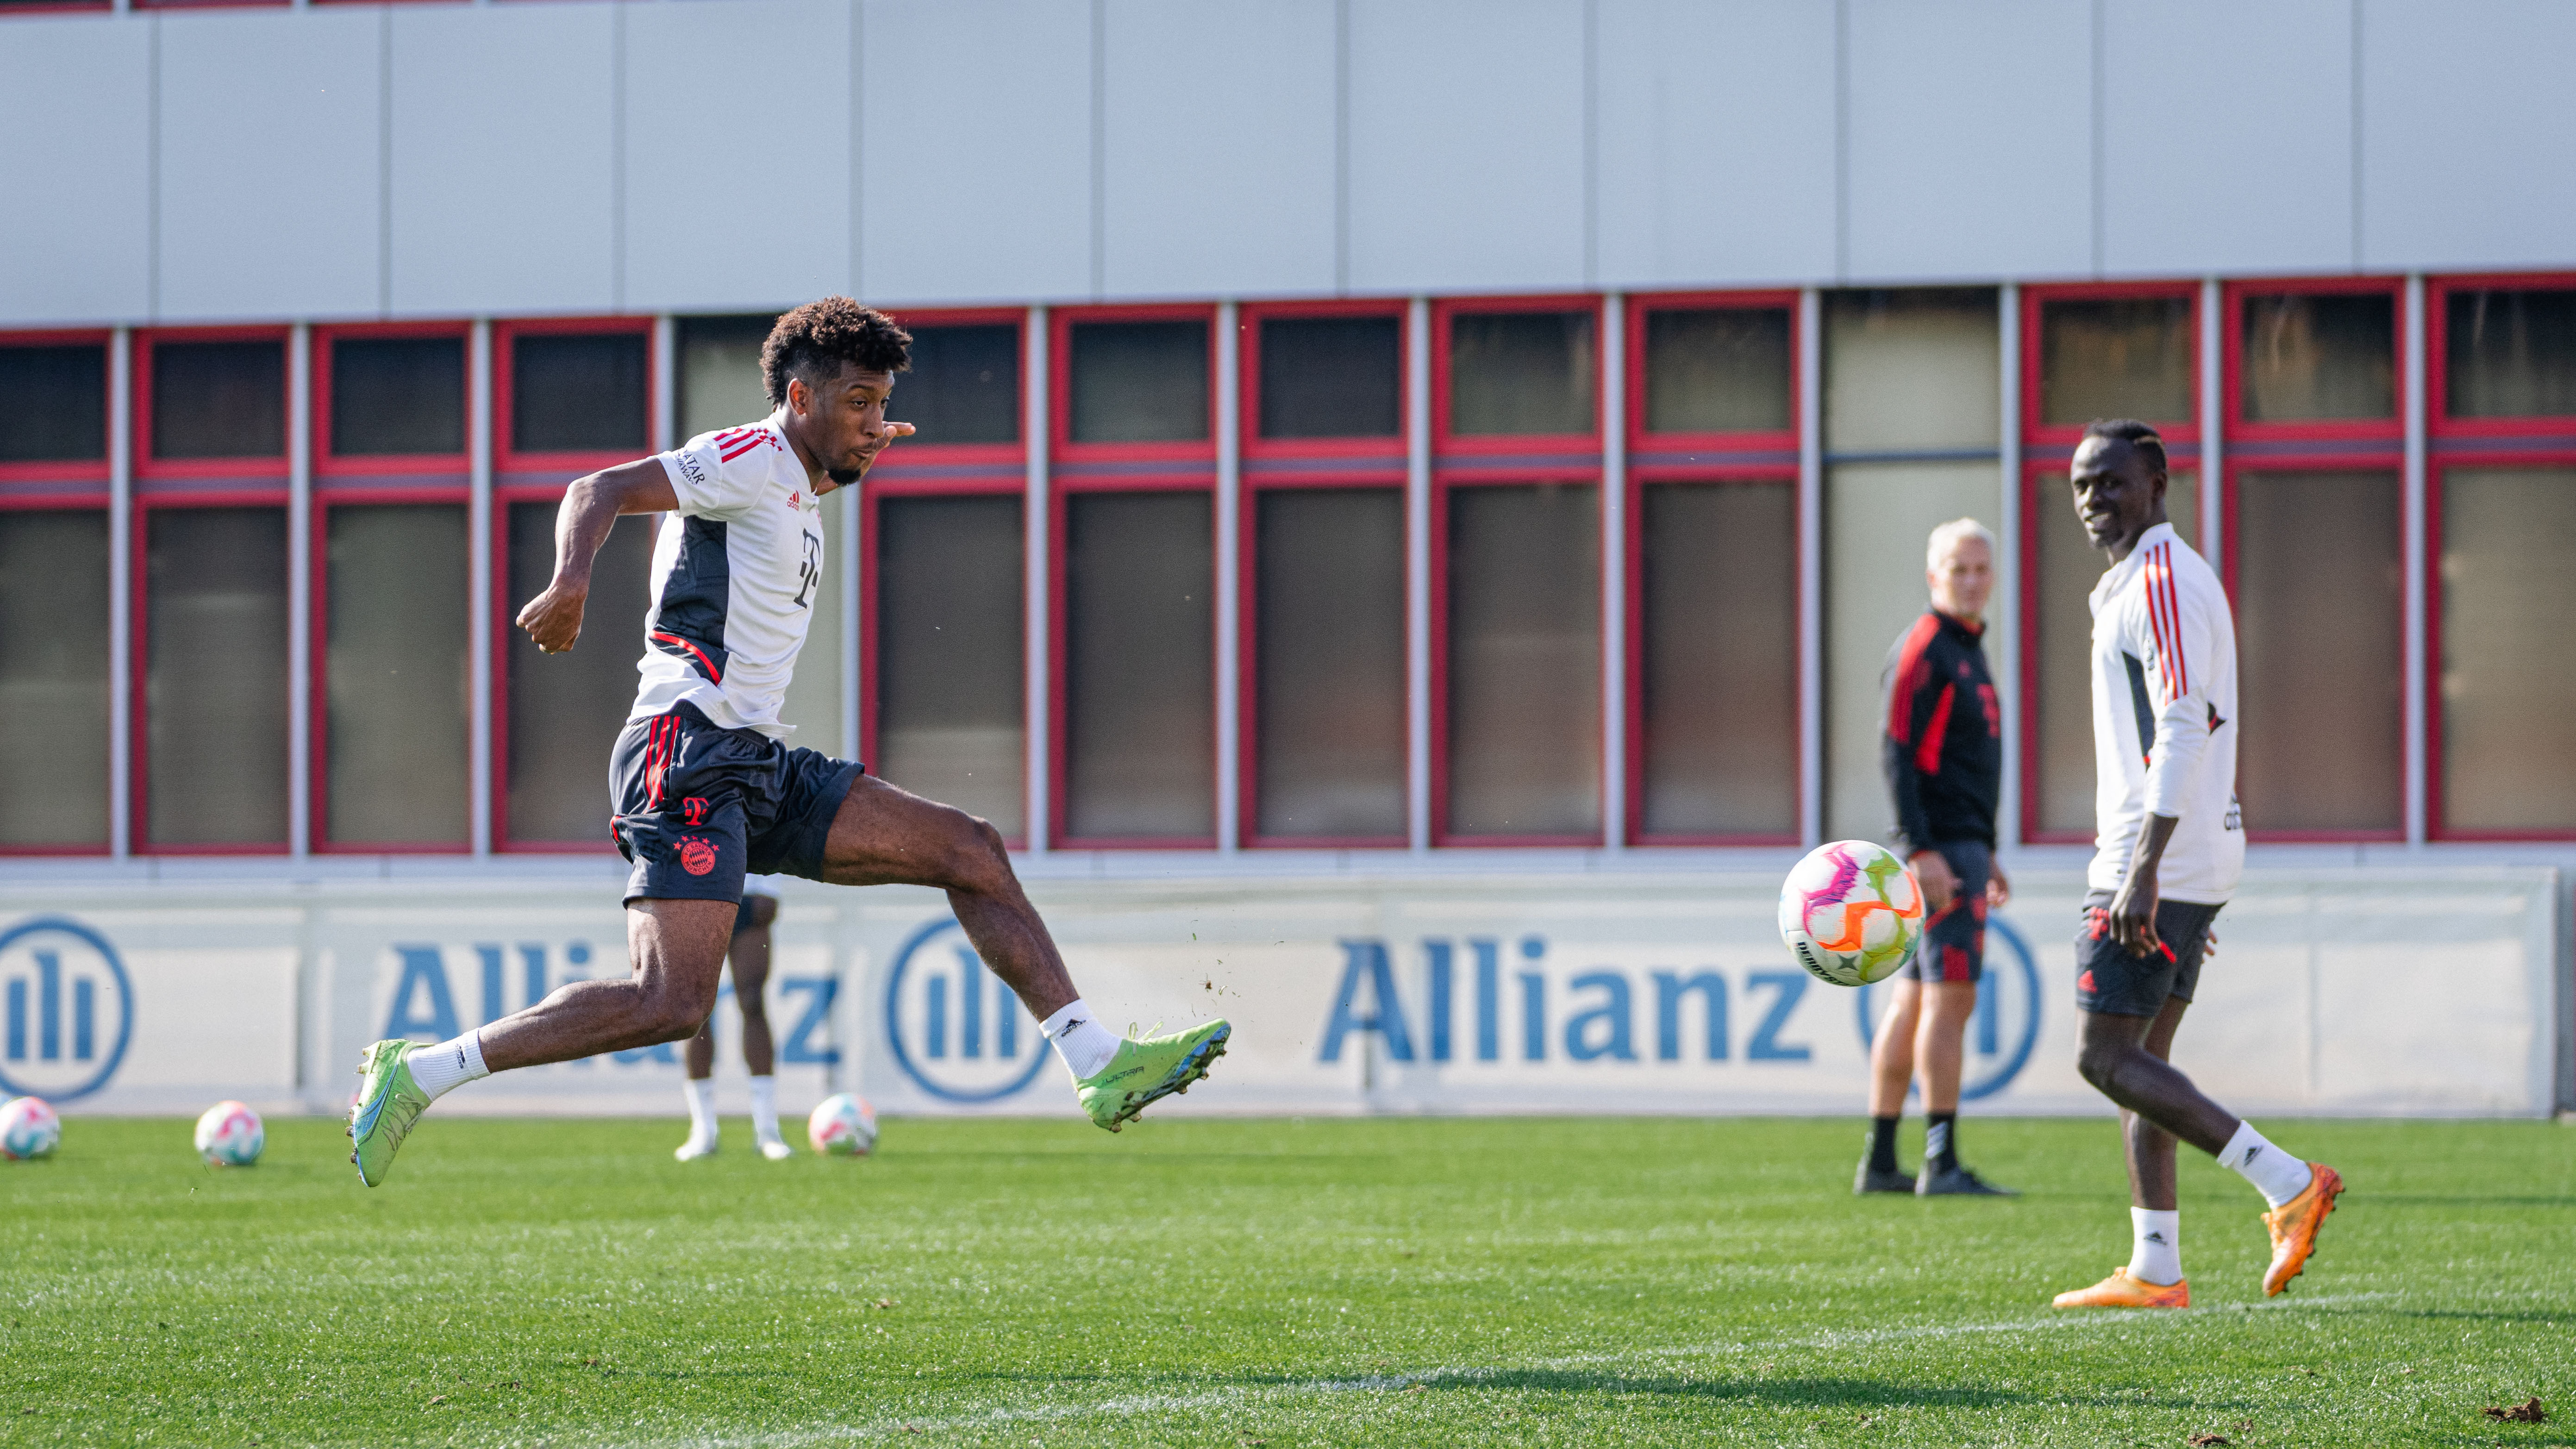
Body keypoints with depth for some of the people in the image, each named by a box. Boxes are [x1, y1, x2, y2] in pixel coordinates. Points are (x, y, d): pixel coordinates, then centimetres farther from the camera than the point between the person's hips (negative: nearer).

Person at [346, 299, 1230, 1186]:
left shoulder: (793, 486, 21)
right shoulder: (752, 460, -6)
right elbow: (602, 491, -20)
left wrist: (857, 452, 45)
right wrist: (571, 582, -38)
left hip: (757, 772, 10)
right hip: (690, 754, -10)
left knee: (972, 852, 6)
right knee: (672, 1005, -23)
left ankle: (1100, 1068, 6)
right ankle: (418, 1074, -16)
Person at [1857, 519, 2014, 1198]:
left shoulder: (1968, 651, 19)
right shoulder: (1922, 650, -11)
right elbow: (1896, 752, -17)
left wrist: (1986, 854, 24)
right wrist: (1922, 852, -23)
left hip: (1961, 847, 10)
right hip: (1939, 846, -10)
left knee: (1912, 1002, 10)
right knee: (1951, 998, -12)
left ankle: (1880, 1163, 12)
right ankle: (1941, 1163, -15)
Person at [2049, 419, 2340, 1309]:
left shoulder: (2163, 580, -13)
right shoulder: (2146, 582, 20)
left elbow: (2183, 731, -22)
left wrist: (2142, 873, -28)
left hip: (2161, 865, -10)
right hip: (2192, 861, 10)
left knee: (2106, 1058, -11)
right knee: (2141, 1058, 10)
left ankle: (2287, 1184, -14)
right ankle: (2156, 1272, 9)